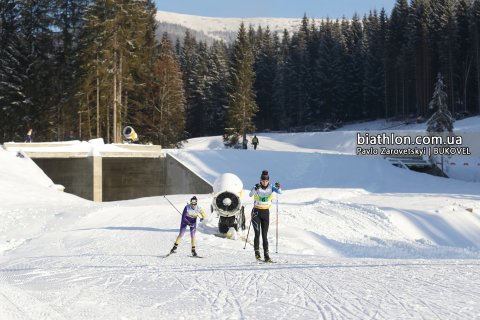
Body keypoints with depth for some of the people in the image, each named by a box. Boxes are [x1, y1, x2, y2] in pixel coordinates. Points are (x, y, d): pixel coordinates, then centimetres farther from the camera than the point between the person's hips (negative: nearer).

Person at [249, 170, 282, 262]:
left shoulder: (271, 187, -3)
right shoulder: (257, 187, -9)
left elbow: (280, 192, -18)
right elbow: (250, 195, -26)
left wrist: (278, 187, -39)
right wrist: (255, 189, -45)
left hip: (266, 213, 2)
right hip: (256, 212, -2)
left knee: (264, 234, 1)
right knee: (257, 234, -11)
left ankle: (266, 254, 4)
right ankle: (257, 253, -1)